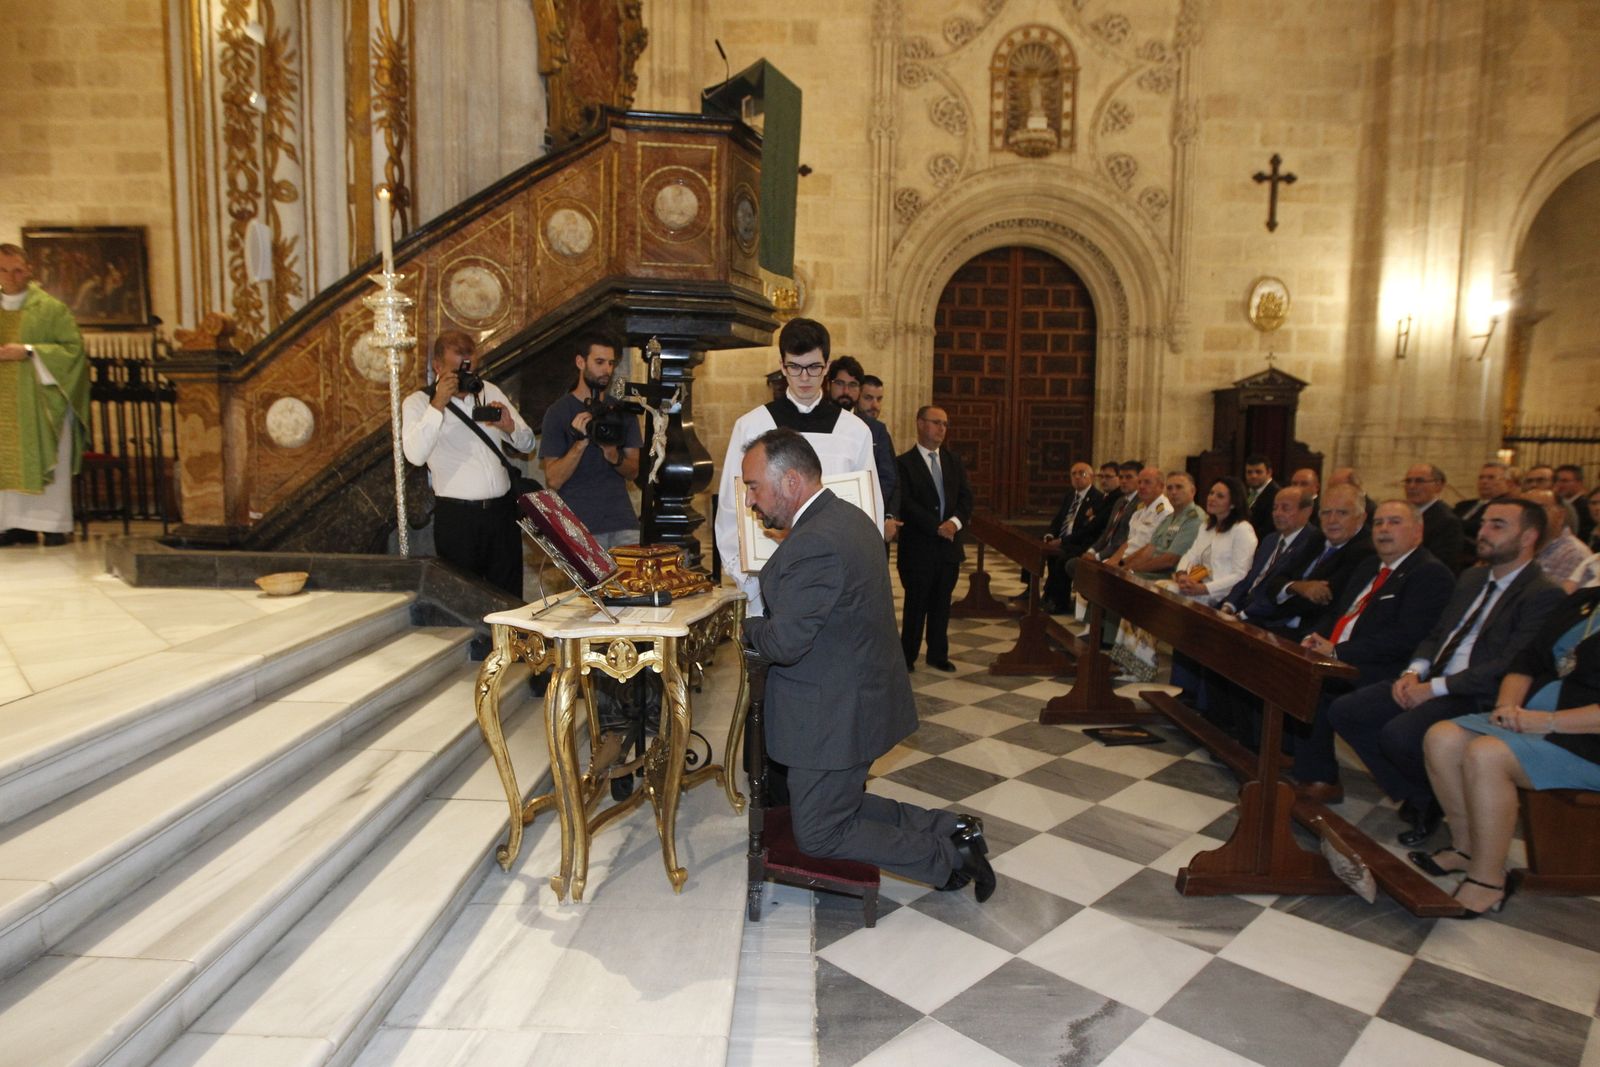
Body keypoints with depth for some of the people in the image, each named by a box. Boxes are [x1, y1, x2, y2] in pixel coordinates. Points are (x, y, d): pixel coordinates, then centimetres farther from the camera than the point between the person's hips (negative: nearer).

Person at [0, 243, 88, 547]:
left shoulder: (50, 308, 0)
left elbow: (74, 348, -6)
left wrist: (28, 352, -15)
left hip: (41, 401, -4)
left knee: (46, 460, -4)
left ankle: (55, 524, 0)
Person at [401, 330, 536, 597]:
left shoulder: (489, 391, 13)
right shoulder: (417, 403, 0)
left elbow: (527, 444, 12)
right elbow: (415, 454, -18)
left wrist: (509, 427, -9)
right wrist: (438, 405, -21)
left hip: (502, 509, 4)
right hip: (457, 516, -4)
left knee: (510, 597, 8)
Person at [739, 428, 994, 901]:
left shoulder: (815, 543, -28)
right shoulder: (849, 516, 4)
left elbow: (784, 643, -28)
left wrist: (750, 627, -9)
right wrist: (770, 623, 2)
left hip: (833, 717, -10)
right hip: (863, 695, 10)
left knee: (817, 836, 8)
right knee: (845, 805, 26)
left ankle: (948, 857, 9)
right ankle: (953, 829, 21)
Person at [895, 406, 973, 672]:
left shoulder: (954, 461, 13)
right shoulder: (904, 463, -5)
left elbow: (966, 498, 7)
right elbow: (906, 504, -13)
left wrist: (954, 522, -12)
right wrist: (936, 527, -17)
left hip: (949, 545, 5)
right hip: (918, 547, -5)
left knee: (942, 603, 12)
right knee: (916, 604, 2)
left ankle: (938, 654, 23)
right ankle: (908, 656, 15)